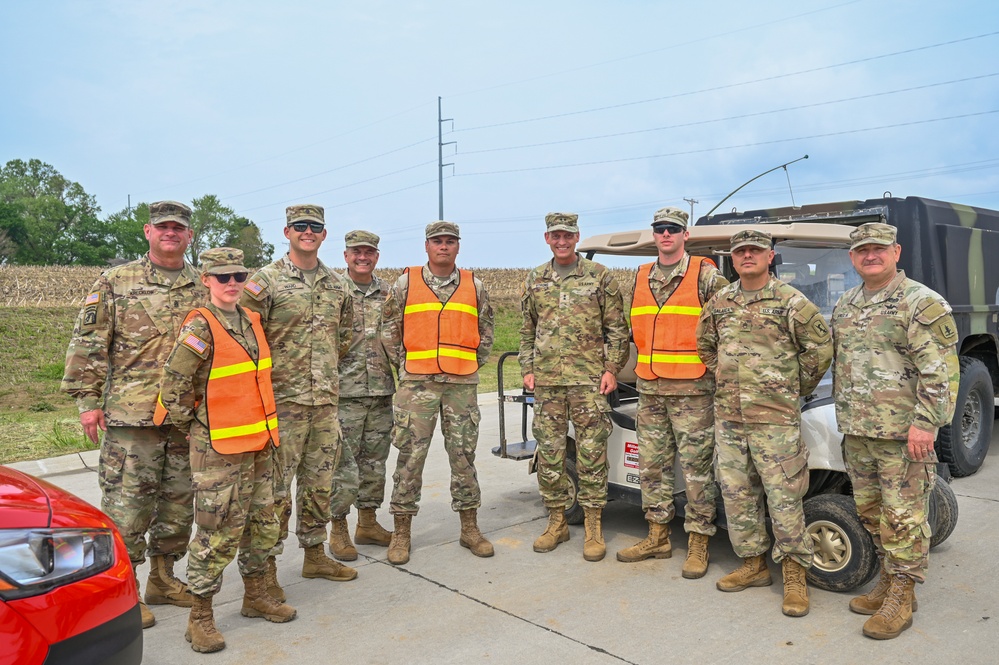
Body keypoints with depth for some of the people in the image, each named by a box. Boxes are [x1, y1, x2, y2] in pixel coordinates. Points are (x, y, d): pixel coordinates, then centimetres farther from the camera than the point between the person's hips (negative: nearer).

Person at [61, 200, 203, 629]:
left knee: (179, 502, 12)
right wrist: (87, 400, -5)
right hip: (131, 415, -3)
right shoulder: (115, 283, 2)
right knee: (126, 503, 0)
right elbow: (87, 345, 0)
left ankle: (162, 579, 28)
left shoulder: (205, 288, 10)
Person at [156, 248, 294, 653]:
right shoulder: (200, 328, -14)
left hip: (260, 444, 8)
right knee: (218, 533, 0)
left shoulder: (252, 321, 9)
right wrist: (197, 428, -5)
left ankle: (255, 596, 34)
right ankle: (200, 618, 15)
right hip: (219, 451, -7)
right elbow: (173, 388, -15)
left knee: (262, 524, 17)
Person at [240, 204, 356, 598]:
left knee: (319, 484, 15)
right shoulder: (265, 280, -6)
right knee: (275, 489, 0)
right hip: (283, 401, -5)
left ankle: (315, 554, 30)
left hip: (326, 401, 6)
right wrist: (267, 376, -8)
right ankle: (266, 567, 13)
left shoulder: (336, 284, 11)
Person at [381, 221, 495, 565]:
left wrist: (474, 365, 8)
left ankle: (469, 528, 19)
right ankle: (401, 532, 12)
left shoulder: (474, 287, 9)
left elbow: (485, 330, 15)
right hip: (417, 382, -1)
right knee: (410, 455, 1)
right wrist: (403, 364, 2)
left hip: (462, 383, 2)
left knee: (463, 454, 8)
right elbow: (390, 329, 7)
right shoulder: (406, 284, 4)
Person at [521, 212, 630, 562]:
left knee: (591, 453, 0)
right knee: (549, 453, 7)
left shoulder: (600, 276, 2)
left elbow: (617, 328, 2)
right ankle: (557, 522, 21)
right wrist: (527, 369, 8)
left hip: (589, 379, -3)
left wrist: (611, 368, -6)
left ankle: (593, 526, 12)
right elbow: (527, 330, 17)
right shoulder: (535, 280, 12)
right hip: (546, 380, 4)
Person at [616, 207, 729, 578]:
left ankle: (698, 544, 11)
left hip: (692, 388, -6)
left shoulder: (705, 275, -3)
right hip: (650, 387, 6)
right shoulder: (641, 278, 14)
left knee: (696, 466, -1)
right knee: (652, 464, 11)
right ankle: (657, 537, 23)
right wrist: (644, 360, 13)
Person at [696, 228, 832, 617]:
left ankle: (794, 575, 10)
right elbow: (705, 345, 24)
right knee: (737, 493, 11)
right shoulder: (719, 302, 11)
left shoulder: (791, 302, -5)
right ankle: (753, 565, 25)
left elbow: (820, 348, -1)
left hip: (774, 418, -5)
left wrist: (796, 389, 5)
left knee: (784, 497, -2)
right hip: (727, 414, 6)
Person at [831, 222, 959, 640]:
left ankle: (901, 598, 12)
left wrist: (925, 423, -19)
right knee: (870, 511, 16)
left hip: (901, 433, -7)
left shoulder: (921, 303, -9)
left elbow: (941, 371, -14)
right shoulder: (845, 305, 13)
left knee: (903, 517, 0)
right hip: (856, 431, 7)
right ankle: (888, 580, 31)